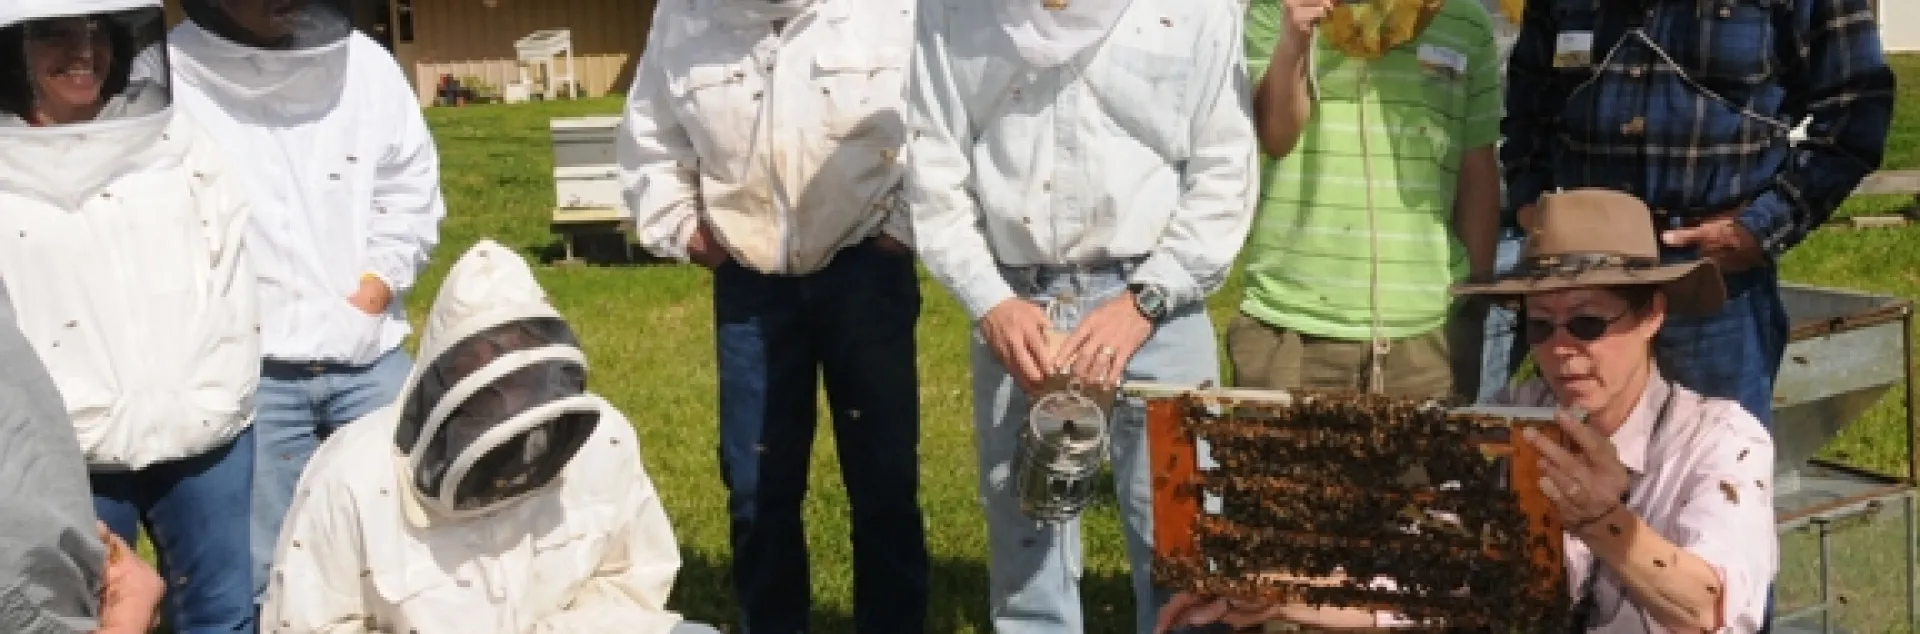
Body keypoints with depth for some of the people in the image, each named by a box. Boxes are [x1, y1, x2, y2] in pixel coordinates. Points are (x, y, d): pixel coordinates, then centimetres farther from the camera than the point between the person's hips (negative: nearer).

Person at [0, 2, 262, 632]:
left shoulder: (179, 142, 7)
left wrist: (212, 404, -1)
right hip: (74, 459, -2)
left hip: (206, 440, 2)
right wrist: (103, 429, -9)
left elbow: (233, 282, 7)